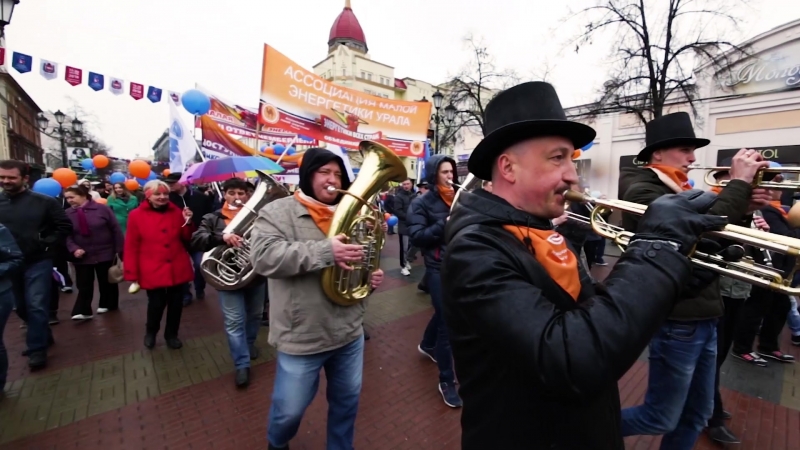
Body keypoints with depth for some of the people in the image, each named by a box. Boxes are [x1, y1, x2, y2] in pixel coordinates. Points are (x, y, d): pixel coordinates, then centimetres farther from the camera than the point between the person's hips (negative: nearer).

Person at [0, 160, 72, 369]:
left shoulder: (44, 202, -7)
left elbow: (65, 226, -3)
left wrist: (48, 244, -9)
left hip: (38, 263, -4)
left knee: (37, 306, -3)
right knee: (22, 307, 16)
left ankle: (37, 349, 8)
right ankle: (43, 337, 35)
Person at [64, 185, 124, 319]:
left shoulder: (102, 208, -9)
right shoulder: (68, 214, 0)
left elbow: (116, 230, -7)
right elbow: (67, 236, 1)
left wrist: (119, 250, -7)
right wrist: (74, 249, -18)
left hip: (105, 254, -2)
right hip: (82, 256, 2)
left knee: (107, 282, 13)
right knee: (84, 285, 3)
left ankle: (107, 304, 30)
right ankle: (83, 311, 10)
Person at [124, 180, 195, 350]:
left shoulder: (176, 212, 4)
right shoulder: (136, 215, -4)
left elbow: (187, 239, 7)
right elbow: (132, 247, -5)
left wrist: (188, 223, -11)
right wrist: (132, 273, -7)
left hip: (177, 269, 3)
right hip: (153, 271, -2)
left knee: (176, 303, 12)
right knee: (156, 304, 7)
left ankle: (171, 334, 33)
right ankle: (150, 332, 37)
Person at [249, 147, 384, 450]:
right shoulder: (278, 212, -9)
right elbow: (263, 257, -25)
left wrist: (372, 276, -3)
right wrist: (325, 252, -32)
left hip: (349, 332, 5)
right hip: (302, 337, -4)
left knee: (347, 401, 22)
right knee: (289, 410, 16)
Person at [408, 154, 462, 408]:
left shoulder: (458, 198, 7)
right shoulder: (421, 203, -8)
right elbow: (416, 237, -16)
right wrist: (445, 224, -24)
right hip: (438, 268, -6)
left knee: (445, 313, 24)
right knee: (447, 322, -2)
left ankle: (427, 345, 52)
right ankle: (447, 381, 16)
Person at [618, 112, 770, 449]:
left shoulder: (678, 191, 13)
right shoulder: (642, 190, -14)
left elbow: (719, 243, 14)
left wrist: (743, 210, -2)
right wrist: (740, 183, -19)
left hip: (703, 317, 9)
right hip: (676, 321, -9)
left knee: (696, 416, 20)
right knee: (660, 419, 4)